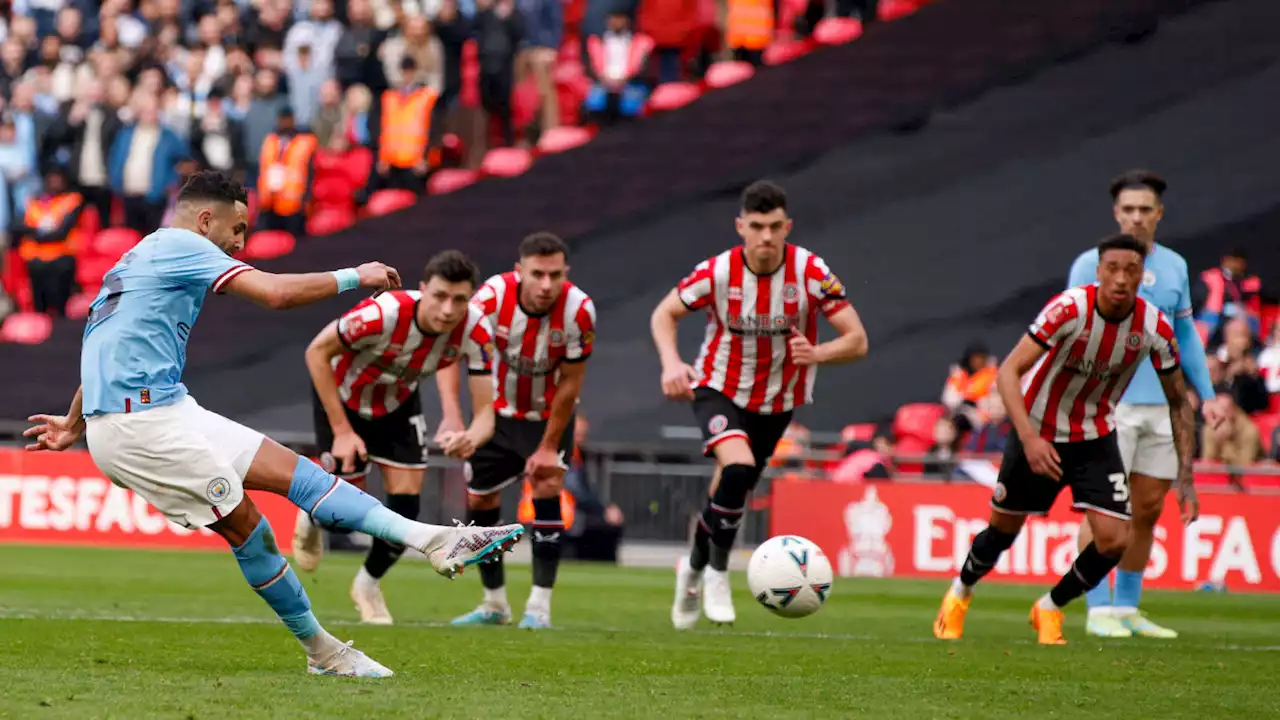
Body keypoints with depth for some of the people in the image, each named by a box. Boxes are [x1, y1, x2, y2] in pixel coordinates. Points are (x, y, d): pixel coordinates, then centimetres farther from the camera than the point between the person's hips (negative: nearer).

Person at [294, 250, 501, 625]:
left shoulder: (476, 331, -29)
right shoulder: (383, 313, -41)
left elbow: (485, 410, -25)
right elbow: (317, 352, -26)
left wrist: (472, 438, -51)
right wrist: (342, 431, -27)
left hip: (398, 403, 3)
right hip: (342, 396, -3)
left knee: (406, 504, -4)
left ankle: (368, 584, 26)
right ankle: (311, 520, 37)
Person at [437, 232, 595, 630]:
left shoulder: (578, 310, -29)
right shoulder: (494, 295, -28)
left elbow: (570, 383, -19)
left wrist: (549, 447, -15)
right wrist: (452, 414, -42)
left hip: (550, 415, -2)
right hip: (499, 411, 2)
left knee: (547, 489, -20)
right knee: (479, 501, 5)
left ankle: (539, 607, -15)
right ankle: (495, 604, 22)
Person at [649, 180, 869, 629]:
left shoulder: (811, 273, -19)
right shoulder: (717, 272, -19)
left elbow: (857, 340, -17)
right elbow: (664, 314, -4)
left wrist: (817, 354, -38)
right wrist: (671, 364, -23)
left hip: (777, 401, 3)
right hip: (719, 389, -3)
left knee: (731, 493, 14)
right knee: (738, 467, -30)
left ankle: (694, 568, 42)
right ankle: (717, 573, -13)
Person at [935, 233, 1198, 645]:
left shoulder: (1156, 328, -15)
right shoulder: (1069, 309, -26)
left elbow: (1178, 402, 0)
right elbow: (1008, 372, -28)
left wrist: (1185, 477, -6)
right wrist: (1029, 438, -40)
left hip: (1096, 438, 3)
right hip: (1038, 434, -3)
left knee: (1114, 540, -12)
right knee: (1004, 530, 11)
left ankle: (1050, 608, 16)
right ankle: (960, 594, 43)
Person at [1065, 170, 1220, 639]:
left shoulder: (1174, 266, 12)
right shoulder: (1092, 264, -3)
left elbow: (1186, 336, 19)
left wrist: (1206, 394, 14)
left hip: (1162, 405, 5)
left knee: (1148, 510, 7)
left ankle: (1127, 608, 16)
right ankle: (1099, 611, -3)